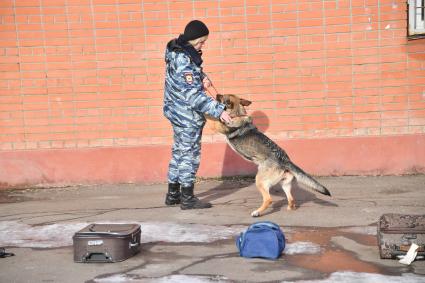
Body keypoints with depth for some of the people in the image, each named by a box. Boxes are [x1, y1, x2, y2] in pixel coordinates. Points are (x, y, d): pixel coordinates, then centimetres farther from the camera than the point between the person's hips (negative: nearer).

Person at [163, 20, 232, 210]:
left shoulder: (176, 50, 5)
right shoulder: (184, 60, -24)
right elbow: (194, 95, -28)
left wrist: (202, 77, -4)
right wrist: (218, 111, -29)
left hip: (176, 111, 10)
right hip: (188, 115, -10)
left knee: (179, 152, 17)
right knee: (190, 154, 1)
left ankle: (173, 194, 27)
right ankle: (187, 199, 11)